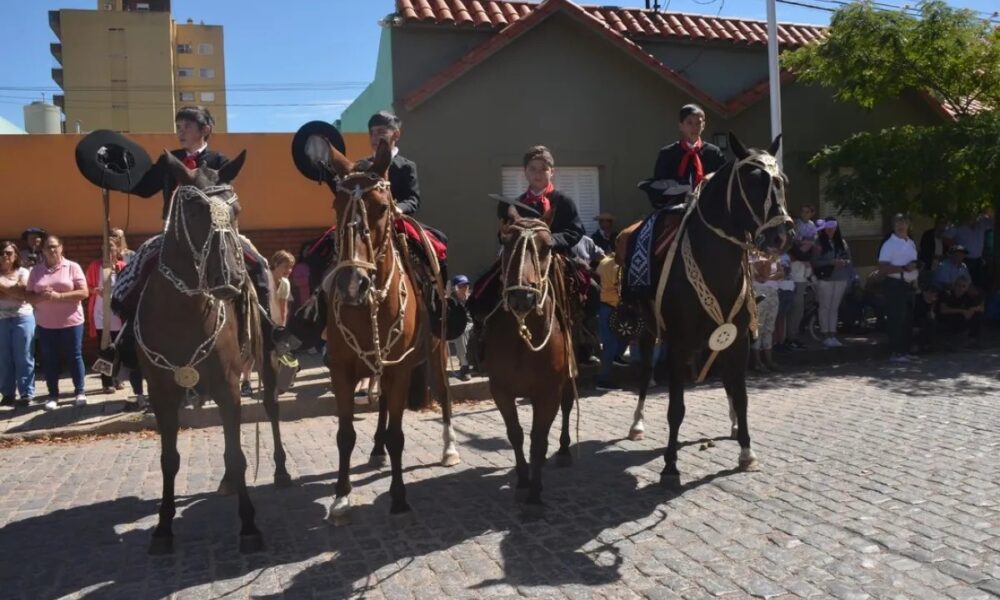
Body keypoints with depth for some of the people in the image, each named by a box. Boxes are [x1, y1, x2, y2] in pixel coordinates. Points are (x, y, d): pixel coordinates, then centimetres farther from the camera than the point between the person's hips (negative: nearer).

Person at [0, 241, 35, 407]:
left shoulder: (23, 272, 3)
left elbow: (25, 294, -9)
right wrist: (14, 291, -14)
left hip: (22, 318, -2)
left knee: (24, 358, -1)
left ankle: (27, 394, 3)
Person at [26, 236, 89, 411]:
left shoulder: (73, 267, -2)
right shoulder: (36, 270, 6)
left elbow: (84, 292, -9)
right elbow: (29, 296, 5)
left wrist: (58, 296, -19)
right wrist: (42, 297, -17)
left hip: (71, 322, -2)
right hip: (45, 324, 3)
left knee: (74, 356, 5)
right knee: (49, 359, 7)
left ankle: (79, 392, 15)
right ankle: (53, 395, 16)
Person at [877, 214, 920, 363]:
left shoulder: (911, 243, 16)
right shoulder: (889, 244, -9)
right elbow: (883, 268, -17)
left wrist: (916, 267, 6)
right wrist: (905, 268, -20)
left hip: (908, 285, 8)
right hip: (895, 285, -8)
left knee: (908, 320, 11)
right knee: (896, 320, -8)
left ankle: (904, 350, 21)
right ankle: (895, 353, -4)